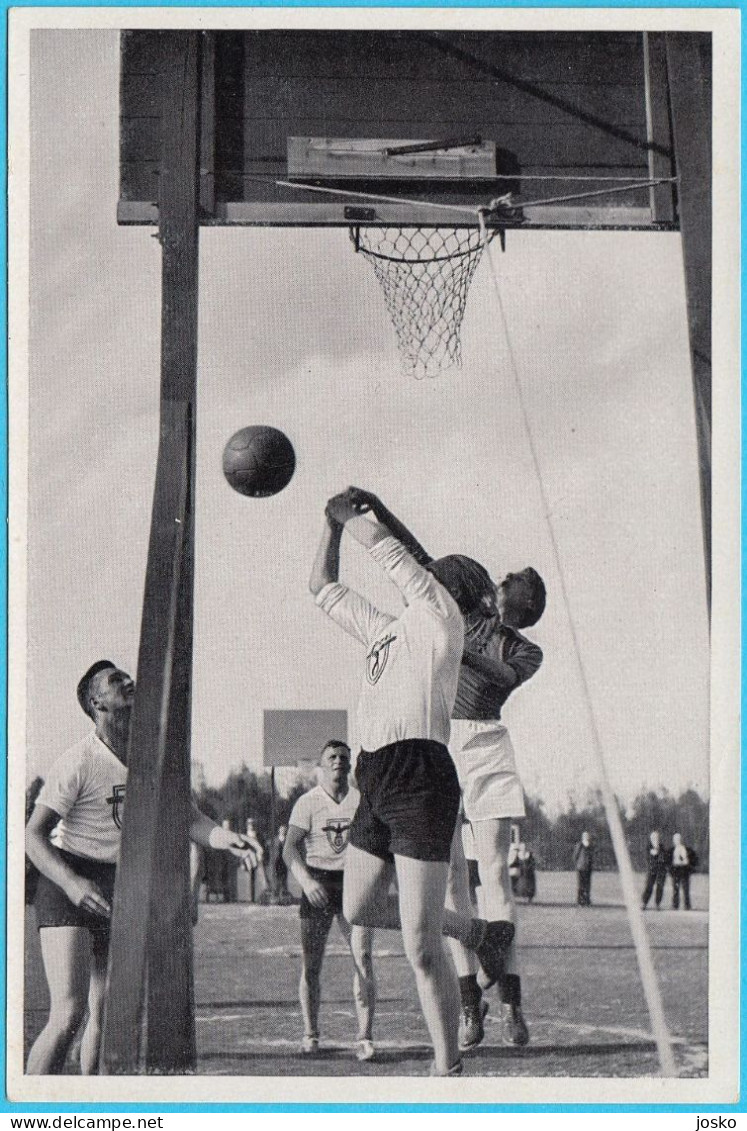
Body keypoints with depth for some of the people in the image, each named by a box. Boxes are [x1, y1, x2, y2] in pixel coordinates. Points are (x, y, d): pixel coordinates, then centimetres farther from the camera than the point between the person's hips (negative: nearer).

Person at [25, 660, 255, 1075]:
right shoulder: (78, 763, -15)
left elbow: (186, 816, 4)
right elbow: (34, 835, -16)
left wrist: (224, 838, -17)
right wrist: (72, 883, -32)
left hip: (118, 892, 7)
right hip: (67, 885, -7)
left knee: (104, 1014, 9)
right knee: (69, 1013, -18)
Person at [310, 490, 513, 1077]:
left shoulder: (439, 613, 3)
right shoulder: (386, 628, 23)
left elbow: (383, 544, -2)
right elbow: (325, 588, 32)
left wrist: (349, 516, 15)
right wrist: (333, 522, 27)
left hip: (421, 777, -9)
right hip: (377, 781, 9)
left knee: (421, 947, -9)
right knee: (360, 908, 19)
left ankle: (448, 1067, 1)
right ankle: (479, 931, 33)